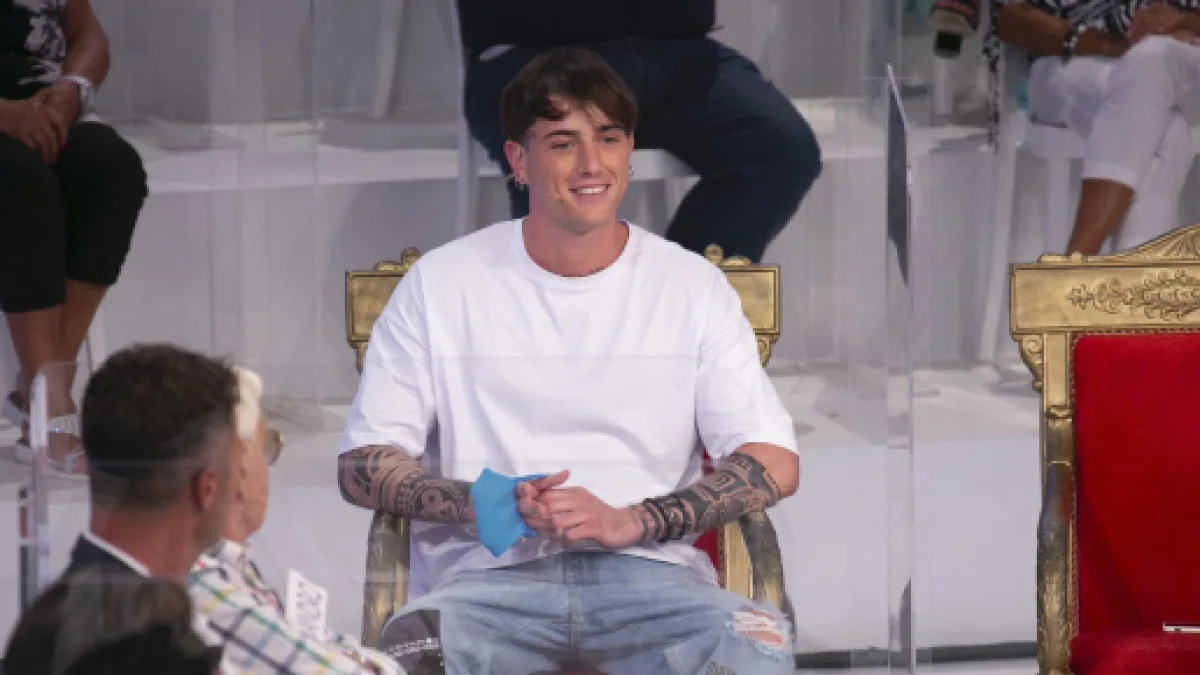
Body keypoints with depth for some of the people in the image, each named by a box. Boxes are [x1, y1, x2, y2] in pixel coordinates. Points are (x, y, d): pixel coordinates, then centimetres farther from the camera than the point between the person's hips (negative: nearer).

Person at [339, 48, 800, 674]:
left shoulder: (693, 286, 10)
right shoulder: (439, 285, 8)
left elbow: (774, 463, 3)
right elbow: (360, 464, 5)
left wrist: (632, 521, -12)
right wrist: (480, 504, -14)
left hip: (649, 573, 1)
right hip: (486, 573, -1)